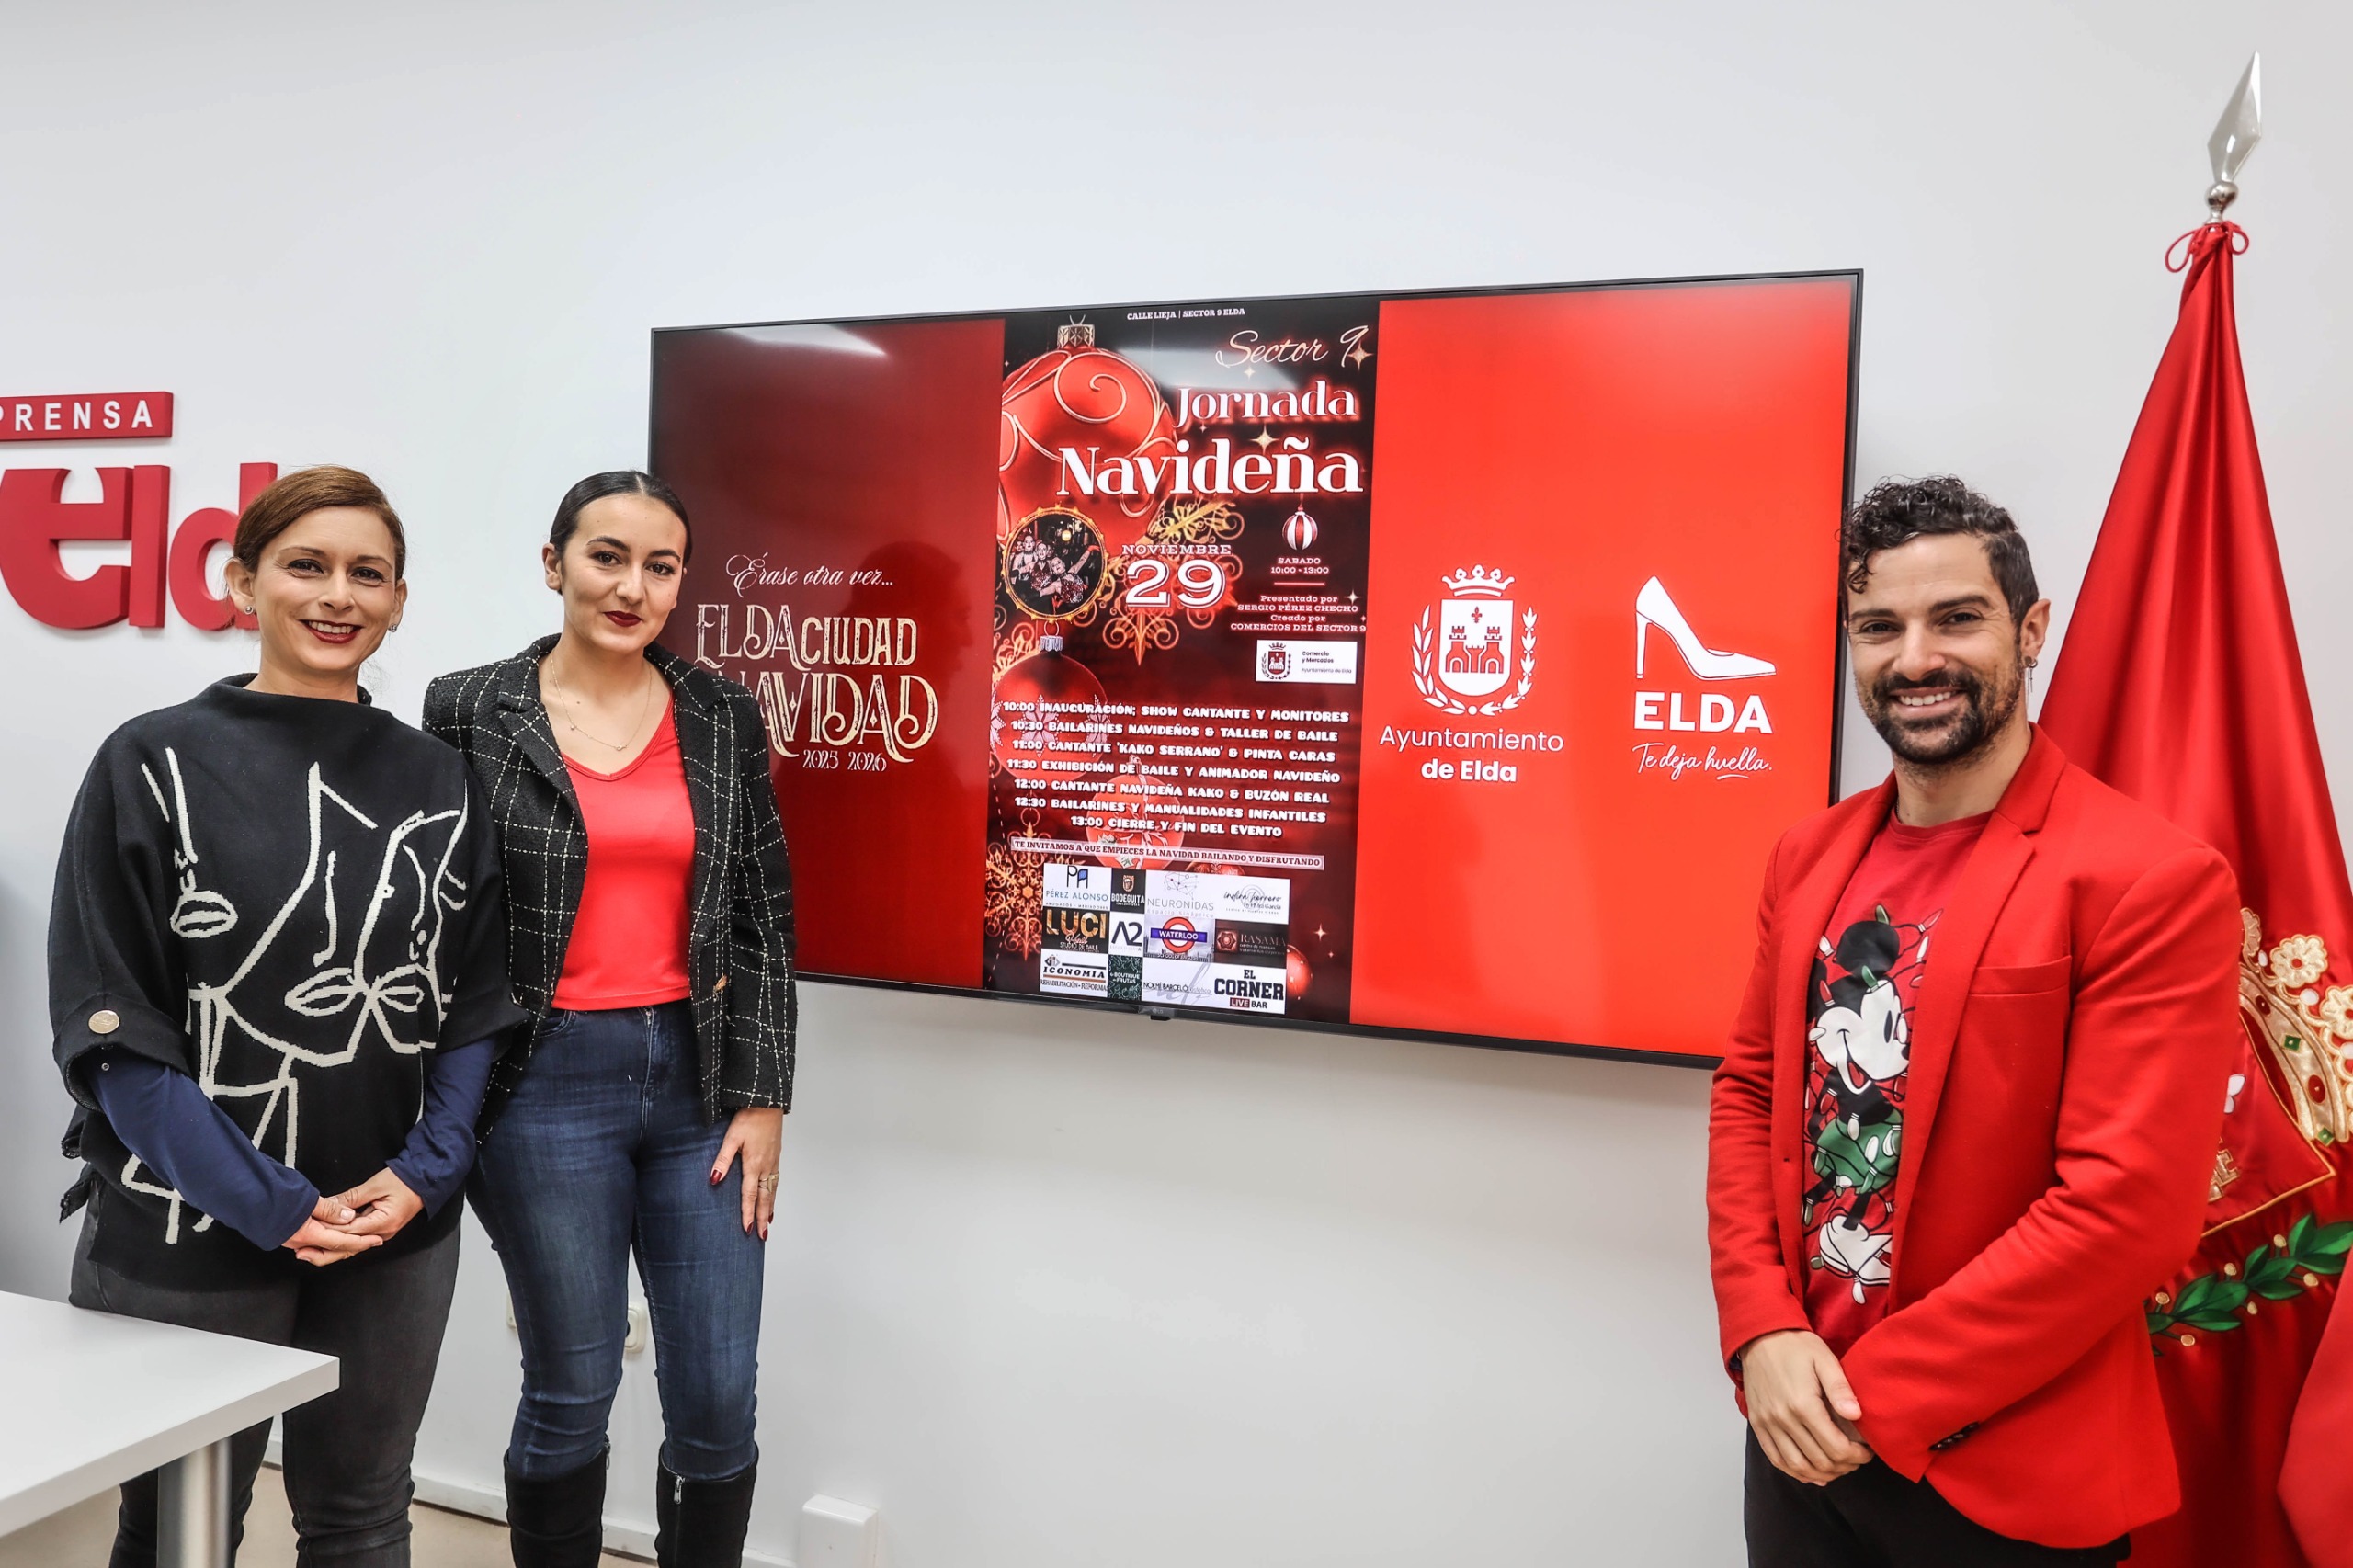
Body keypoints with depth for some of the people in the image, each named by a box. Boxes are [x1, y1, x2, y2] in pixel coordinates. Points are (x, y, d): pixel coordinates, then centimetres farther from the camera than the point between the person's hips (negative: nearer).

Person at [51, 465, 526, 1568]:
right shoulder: (154, 764, -5)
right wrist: (269, 1205, -14)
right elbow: (109, 1026, -9)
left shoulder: (438, 781, 4)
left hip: (397, 1226, 3)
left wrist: (425, 1171, -8)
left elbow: (474, 1003, 6)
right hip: (192, 1231, -2)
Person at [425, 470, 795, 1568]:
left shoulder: (723, 716, 4)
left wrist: (761, 1098, 1)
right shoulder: (471, 711, -2)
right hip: (550, 1086, -2)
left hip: (696, 1077, 2)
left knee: (719, 1400, 5)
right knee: (571, 1394, 9)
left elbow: (764, 916, 5)